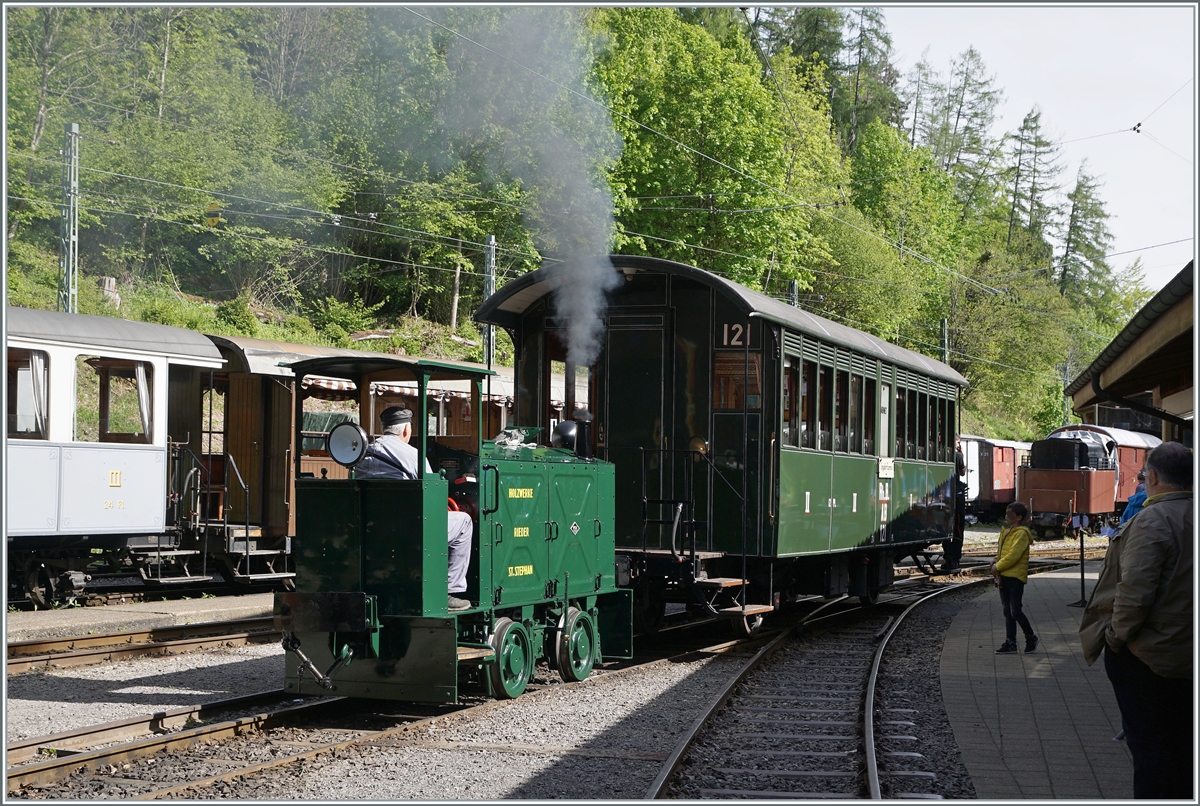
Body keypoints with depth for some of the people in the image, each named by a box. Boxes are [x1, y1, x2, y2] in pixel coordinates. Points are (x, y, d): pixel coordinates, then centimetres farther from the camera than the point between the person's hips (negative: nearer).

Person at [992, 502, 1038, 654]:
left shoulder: (1021, 533, -11)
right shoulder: (1005, 532, 17)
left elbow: (1014, 555, -19)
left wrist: (998, 567, -13)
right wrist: (996, 561, 2)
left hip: (1015, 577, -9)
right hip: (1003, 577, 9)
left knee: (1015, 611, -8)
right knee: (1007, 612, 8)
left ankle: (1031, 638, 9)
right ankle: (1010, 643, 11)